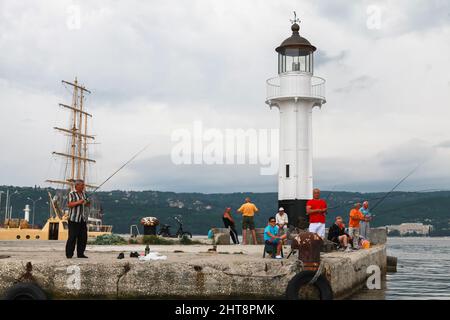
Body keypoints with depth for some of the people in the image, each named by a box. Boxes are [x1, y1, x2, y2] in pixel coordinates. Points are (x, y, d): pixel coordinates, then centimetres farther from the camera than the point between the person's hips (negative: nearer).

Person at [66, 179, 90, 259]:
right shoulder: (72, 194, -6)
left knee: (83, 237, 5)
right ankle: (69, 254, 0)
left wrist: (87, 204, 3)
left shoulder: (83, 193, 15)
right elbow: (69, 205, -15)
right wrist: (78, 202, -25)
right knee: (72, 237, -7)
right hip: (74, 219, -7)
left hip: (82, 219, 7)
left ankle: (80, 253, 14)